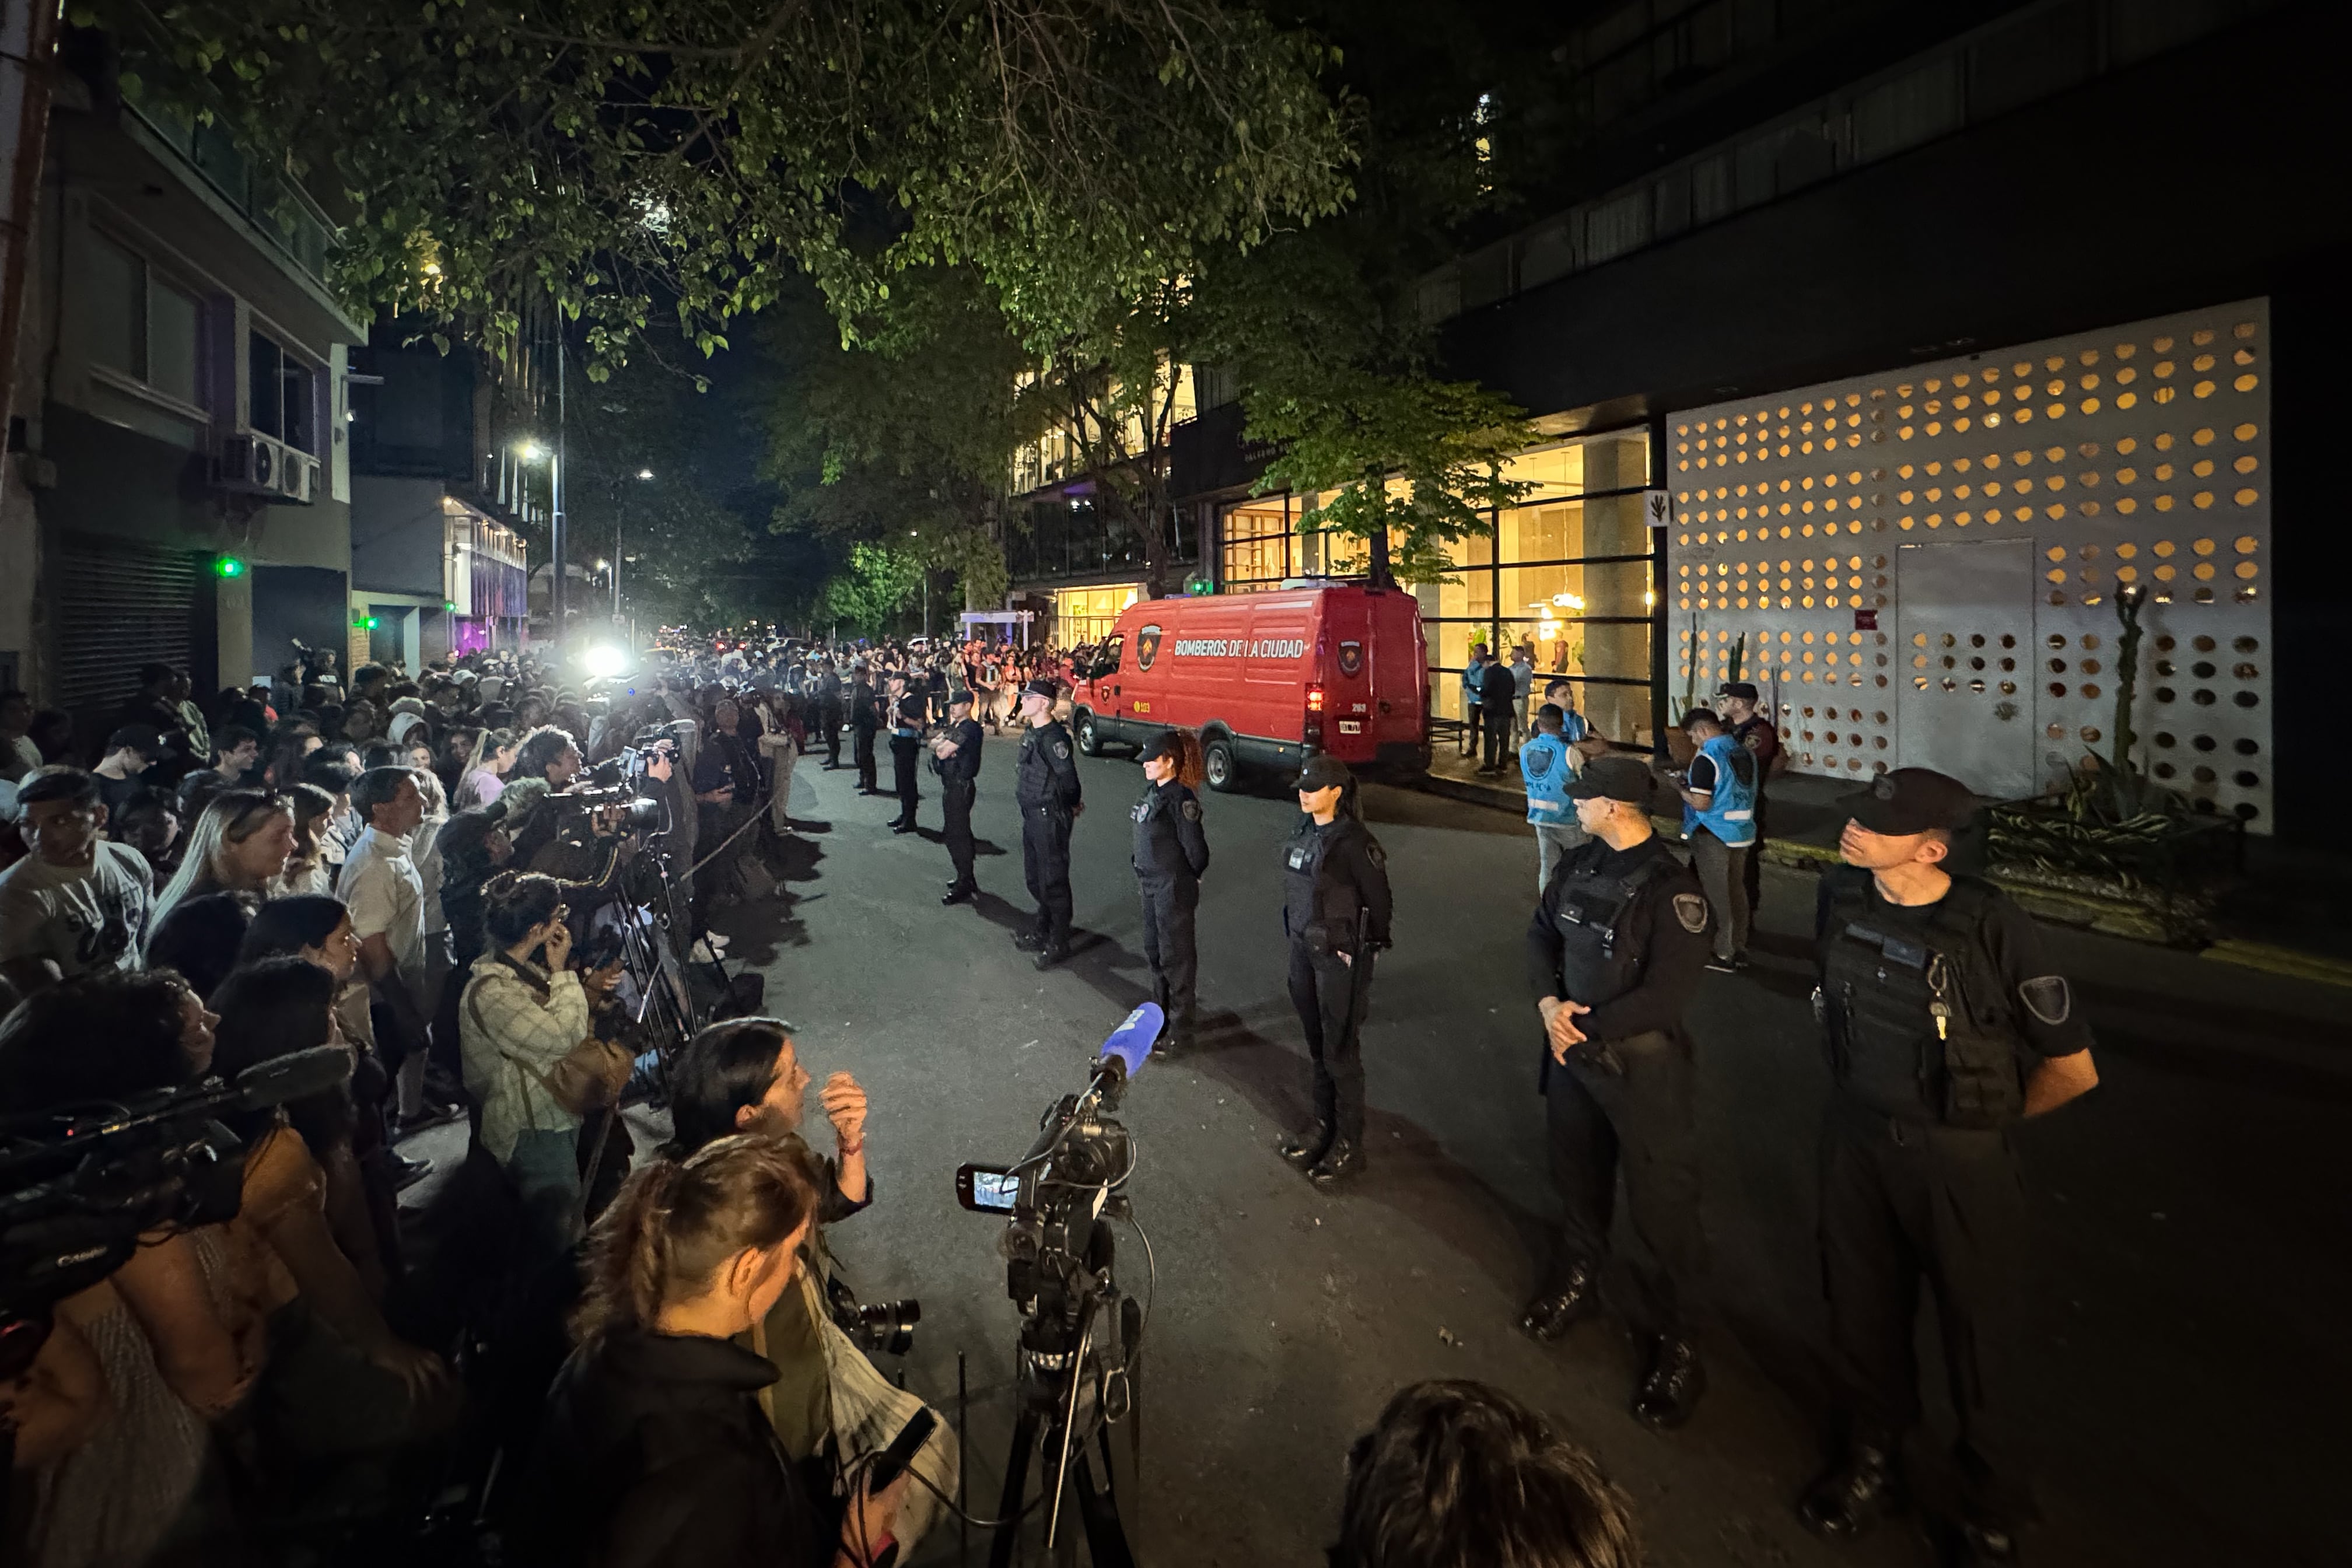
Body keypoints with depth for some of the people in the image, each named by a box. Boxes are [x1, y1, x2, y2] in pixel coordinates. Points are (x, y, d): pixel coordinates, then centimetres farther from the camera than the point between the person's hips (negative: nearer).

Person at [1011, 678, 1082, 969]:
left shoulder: (1053, 737, -22)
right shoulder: (1033, 733, 10)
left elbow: (1068, 777, -23)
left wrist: (1072, 805, -6)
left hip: (1050, 817, -10)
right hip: (1032, 814, 10)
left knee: (1053, 880, 0)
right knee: (1034, 877, 21)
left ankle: (1059, 943, 10)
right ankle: (1043, 930, 37)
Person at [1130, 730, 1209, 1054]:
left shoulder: (1181, 799, -21)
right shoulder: (1152, 790, 5)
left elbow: (1196, 852, -19)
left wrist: (1183, 880, -3)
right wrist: (1142, 868, 14)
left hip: (1173, 890, -9)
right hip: (1151, 885, 9)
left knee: (1175, 957, 1)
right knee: (1154, 952, 21)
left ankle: (1181, 1032, 11)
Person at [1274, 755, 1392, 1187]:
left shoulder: (1354, 842, -19)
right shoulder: (1304, 831, 4)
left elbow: (1378, 900, -13)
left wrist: (1365, 950, -7)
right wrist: (1299, 936, 13)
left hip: (1339, 956, -7)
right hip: (1303, 948, 7)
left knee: (1341, 1052, 2)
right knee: (1317, 1045, 19)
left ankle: (1349, 1144, 15)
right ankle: (1324, 1122, 35)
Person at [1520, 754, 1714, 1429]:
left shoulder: (1670, 888, -21)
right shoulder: (1576, 866, 0)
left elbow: (1668, 992, -23)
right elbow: (1541, 934, 7)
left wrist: (1587, 1027, -18)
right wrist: (1548, 1003, -10)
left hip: (1641, 1062, -7)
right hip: (1572, 1047, 7)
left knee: (1660, 1200, 2)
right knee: (1577, 1172, 23)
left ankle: (1669, 1337, 18)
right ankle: (1577, 1277, 45)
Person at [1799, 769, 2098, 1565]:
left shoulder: (1994, 929, -25)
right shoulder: (1841, 896, -9)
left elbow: (2073, 1071, -13)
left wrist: (1980, 1120, 1)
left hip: (1956, 1159, -4)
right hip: (1856, 1134, 5)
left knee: (1975, 1334, 14)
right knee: (1862, 1311, 19)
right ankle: (1871, 1461, 43)